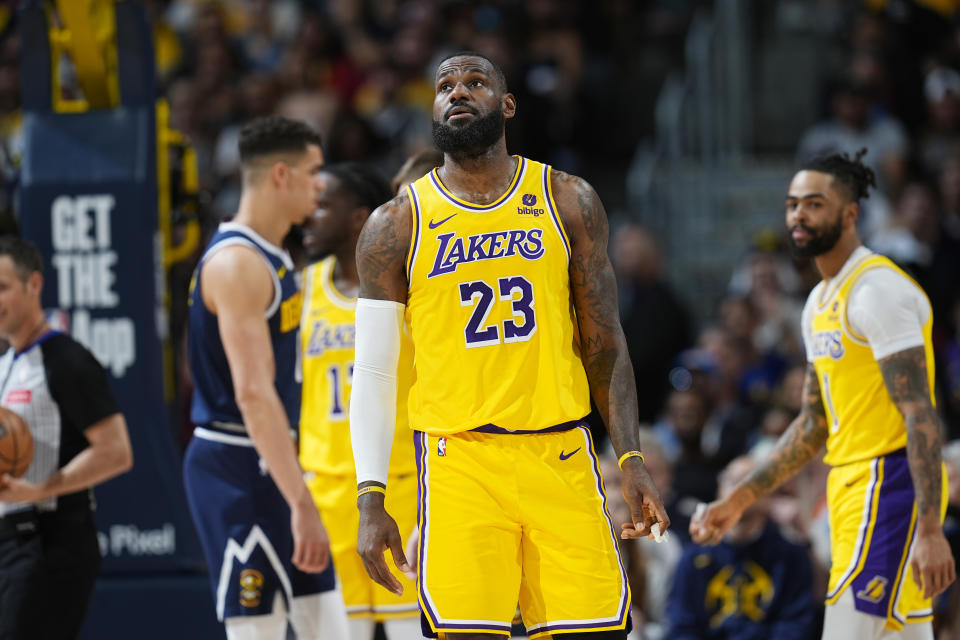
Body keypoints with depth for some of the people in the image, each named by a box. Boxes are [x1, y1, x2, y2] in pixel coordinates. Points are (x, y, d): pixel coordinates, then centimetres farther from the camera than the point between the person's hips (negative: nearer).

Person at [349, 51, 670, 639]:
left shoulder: (568, 203, 9)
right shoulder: (397, 225, 5)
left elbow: (604, 344, 11)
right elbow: (374, 371, 5)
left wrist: (632, 460, 2)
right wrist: (371, 501, -3)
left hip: (561, 457, 2)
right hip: (460, 459, -1)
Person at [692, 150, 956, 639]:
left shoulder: (878, 289, -13)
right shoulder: (821, 301, 17)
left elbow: (920, 415, -20)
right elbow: (814, 424, 25)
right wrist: (742, 498, 20)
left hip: (889, 486, -10)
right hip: (850, 487, 10)